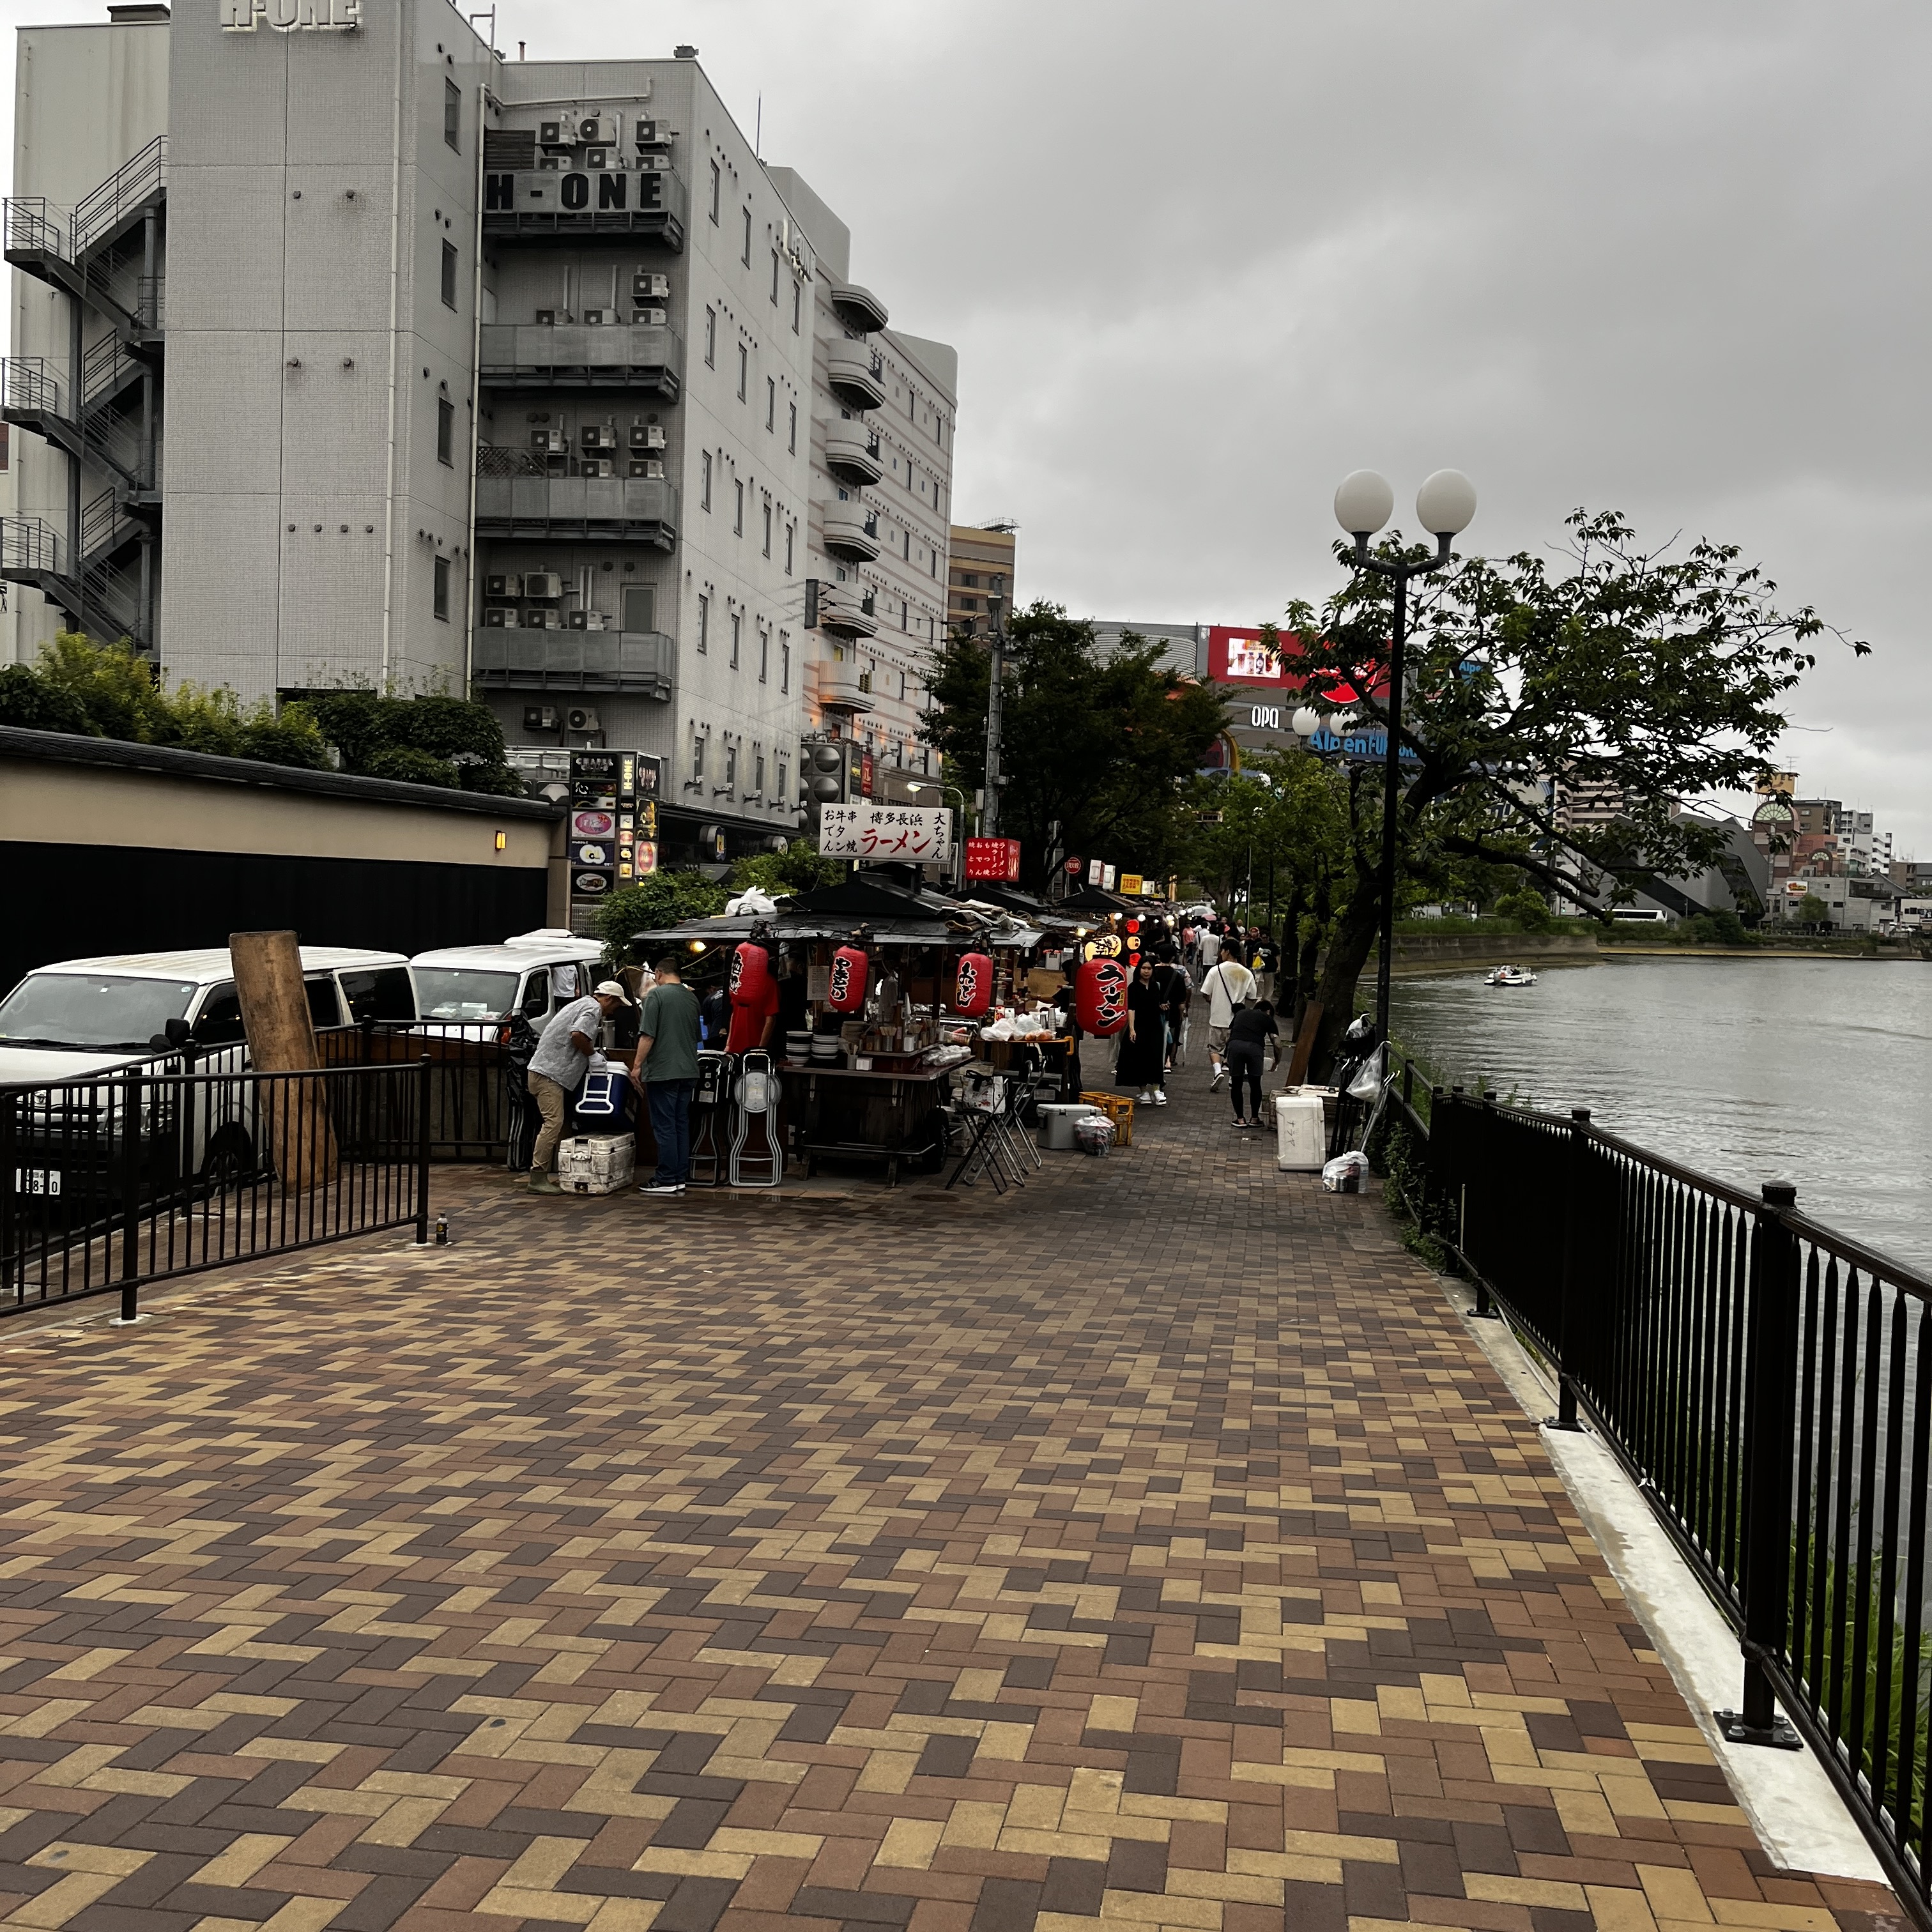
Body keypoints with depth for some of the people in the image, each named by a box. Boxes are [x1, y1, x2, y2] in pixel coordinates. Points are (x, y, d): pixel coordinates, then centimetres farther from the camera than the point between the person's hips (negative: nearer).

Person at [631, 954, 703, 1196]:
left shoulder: (656, 995, -9)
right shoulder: (692, 998, 11)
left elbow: (648, 1035, -14)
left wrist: (638, 1065, -7)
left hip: (663, 1071, -6)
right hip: (688, 1071, 7)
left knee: (664, 1126, -3)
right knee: (682, 1125, 11)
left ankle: (666, 1181, -1)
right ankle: (681, 1178, 13)